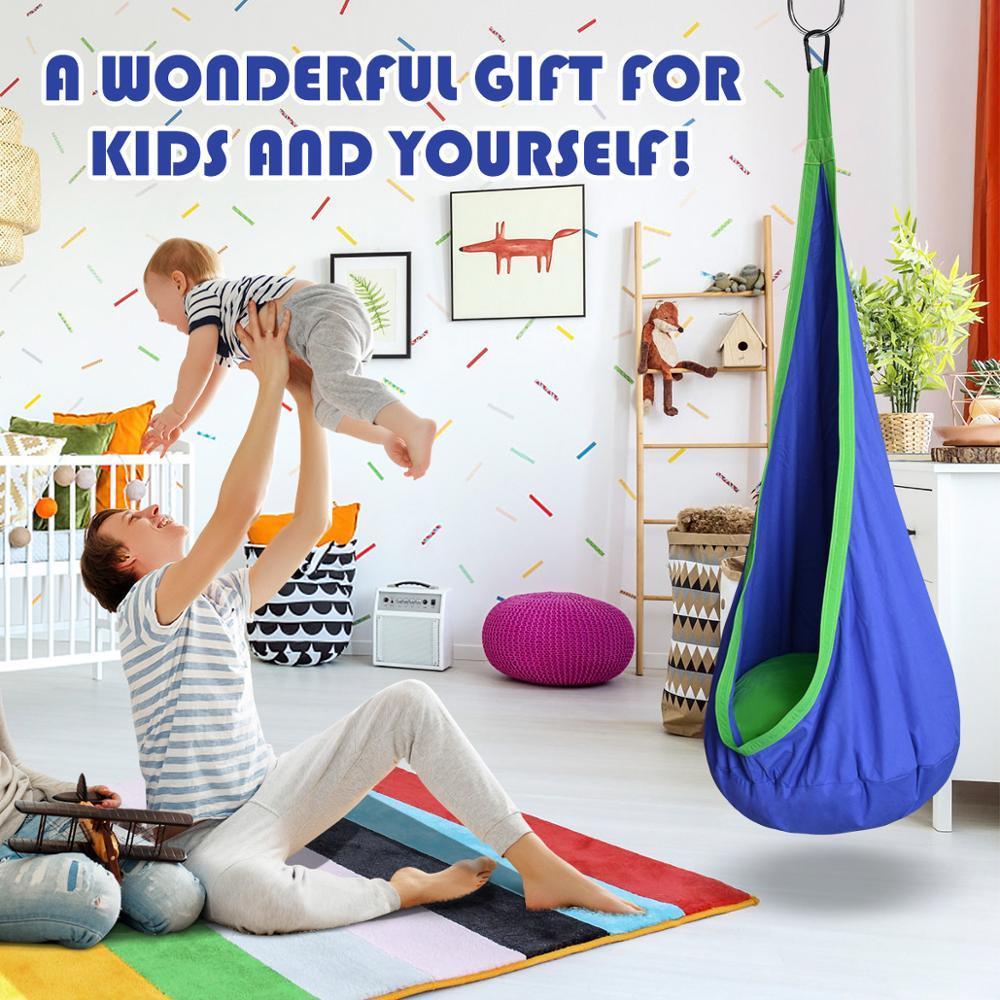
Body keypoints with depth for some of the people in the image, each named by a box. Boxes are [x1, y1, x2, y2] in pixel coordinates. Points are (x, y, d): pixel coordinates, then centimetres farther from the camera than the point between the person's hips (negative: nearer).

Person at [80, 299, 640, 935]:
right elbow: (236, 512, -27)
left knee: (408, 702, -9)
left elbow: (311, 523, 8)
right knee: (244, 891, -43)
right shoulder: (145, 605, -12)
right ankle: (403, 889, -15)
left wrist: (308, 402, 3)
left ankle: (541, 867, -9)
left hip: (272, 797, 8)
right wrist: (271, 385, -24)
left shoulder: (223, 598, 12)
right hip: (206, 834, -7)